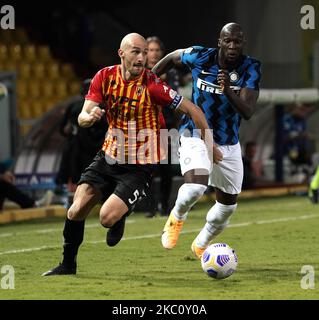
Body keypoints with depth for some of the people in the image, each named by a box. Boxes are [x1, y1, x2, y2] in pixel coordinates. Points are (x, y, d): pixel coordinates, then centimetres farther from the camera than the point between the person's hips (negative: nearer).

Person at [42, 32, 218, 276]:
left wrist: (209, 144, -17)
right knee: (76, 211, -5)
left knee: (107, 217, -19)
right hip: (109, 156, 4)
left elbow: (192, 110, -13)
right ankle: (68, 264, 18)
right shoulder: (105, 76, -5)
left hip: (140, 167, -4)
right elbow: (82, 117, -7)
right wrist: (89, 117, -31)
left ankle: (121, 215, 19)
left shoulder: (152, 85, -18)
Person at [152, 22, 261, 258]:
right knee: (195, 187, -29)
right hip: (196, 137, -3)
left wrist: (228, 90, -41)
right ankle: (178, 217, 6)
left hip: (228, 144, 3)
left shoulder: (250, 69, -16)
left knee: (228, 205, 12)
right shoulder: (200, 57, -16)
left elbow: (248, 112, -25)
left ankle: (201, 244, 40)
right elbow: (173, 57, 6)